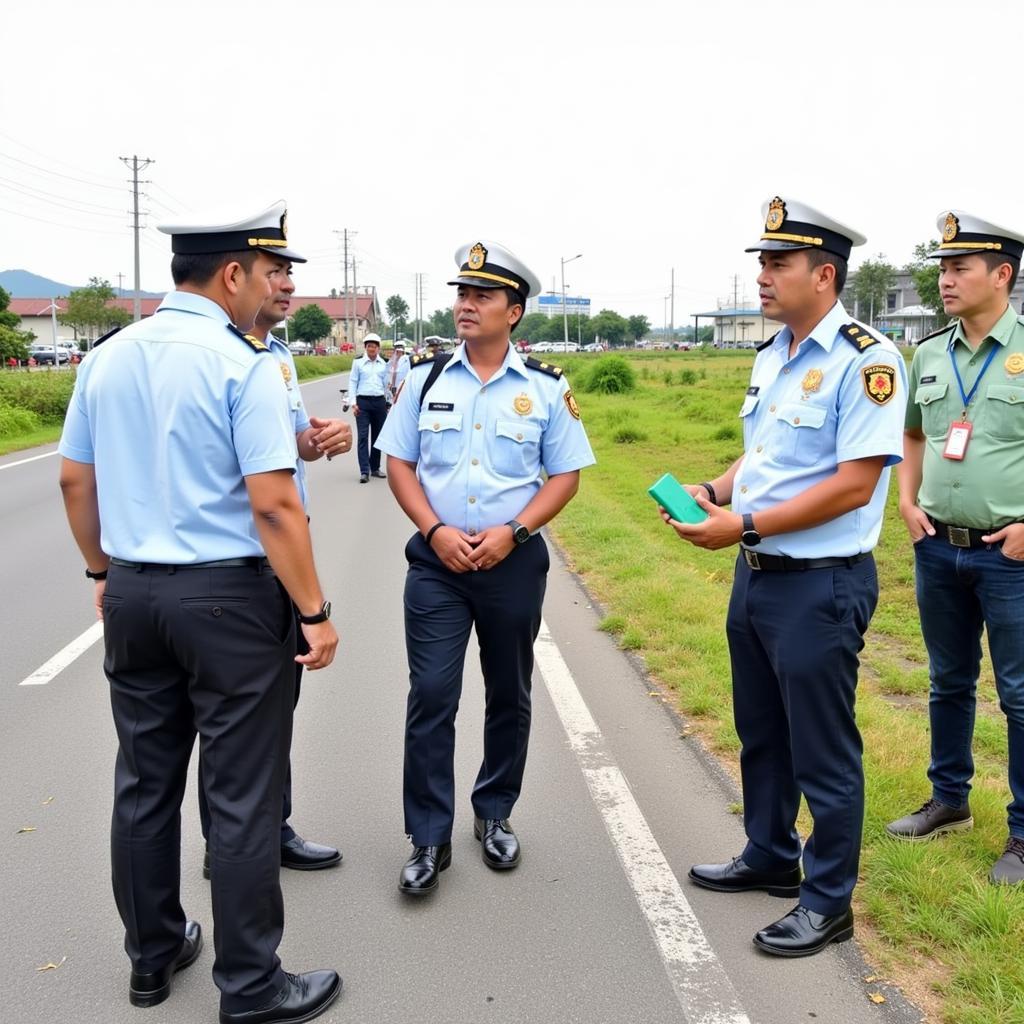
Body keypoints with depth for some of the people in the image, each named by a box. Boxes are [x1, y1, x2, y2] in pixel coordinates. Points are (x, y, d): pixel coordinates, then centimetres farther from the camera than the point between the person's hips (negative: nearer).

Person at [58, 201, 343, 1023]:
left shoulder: (107, 358, 5)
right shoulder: (242, 365, -15)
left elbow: (74, 480, 12)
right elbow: (274, 503, -20)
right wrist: (315, 611, -13)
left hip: (132, 592, 7)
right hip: (228, 596, -7)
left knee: (144, 784, 17)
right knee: (242, 798, 4)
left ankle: (153, 956, 34)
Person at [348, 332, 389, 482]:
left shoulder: (383, 364, 10)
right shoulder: (358, 363, 2)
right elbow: (352, 383, 3)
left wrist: (386, 403, 16)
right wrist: (353, 403, -4)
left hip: (379, 402, 3)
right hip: (363, 402, -3)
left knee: (377, 436, 9)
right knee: (363, 436, -8)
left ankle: (375, 468, 19)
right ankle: (364, 471, -9)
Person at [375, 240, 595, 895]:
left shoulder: (547, 389, 0)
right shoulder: (427, 380, 4)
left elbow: (566, 475, 1)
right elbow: (399, 463, 4)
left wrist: (512, 531, -13)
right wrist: (435, 531, -10)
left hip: (514, 563, 0)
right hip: (437, 562, 0)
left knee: (510, 696, 12)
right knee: (431, 697, -4)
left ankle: (495, 814, 32)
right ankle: (430, 840, 8)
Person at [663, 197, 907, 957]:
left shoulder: (865, 361, -17)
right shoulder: (771, 356, 10)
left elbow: (852, 486, -23)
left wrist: (743, 526, -23)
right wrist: (715, 491, 1)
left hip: (820, 584, -9)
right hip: (756, 575, 9)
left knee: (822, 752, 6)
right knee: (760, 735, 22)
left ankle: (828, 902, 24)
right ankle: (770, 857, 42)